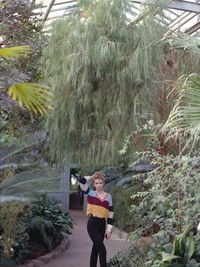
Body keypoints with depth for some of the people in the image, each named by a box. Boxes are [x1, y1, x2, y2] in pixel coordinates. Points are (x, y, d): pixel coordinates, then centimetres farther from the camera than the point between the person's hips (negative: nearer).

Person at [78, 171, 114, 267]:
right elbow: (81, 181, -13)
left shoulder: (108, 196, 6)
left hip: (102, 225, 4)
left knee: (96, 248, 14)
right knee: (102, 248, -12)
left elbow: (111, 214, 6)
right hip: (92, 224, -4)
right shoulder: (90, 193, 0)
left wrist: (109, 229, 2)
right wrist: (92, 177, 2)